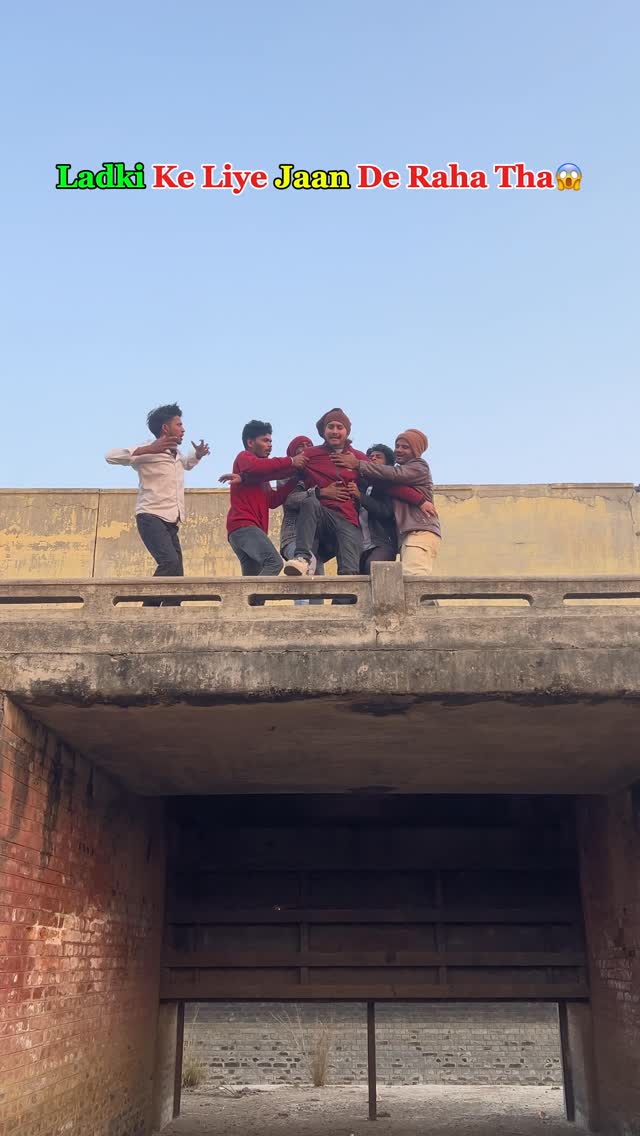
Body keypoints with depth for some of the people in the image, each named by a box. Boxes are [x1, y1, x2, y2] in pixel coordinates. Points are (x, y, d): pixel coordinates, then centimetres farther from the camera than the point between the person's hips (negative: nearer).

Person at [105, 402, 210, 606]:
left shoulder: (176, 454, 20)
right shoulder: (148, 452, -5)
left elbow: (186, 463, 45)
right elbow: (111, 456, -18)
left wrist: (197, 455, 24)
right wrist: (147, 450, -26)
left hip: (171, 523, 8)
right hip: (151, 518, -8)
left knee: (176, 580, 0)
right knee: (170, 562, -29)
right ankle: (150, 608, -22)